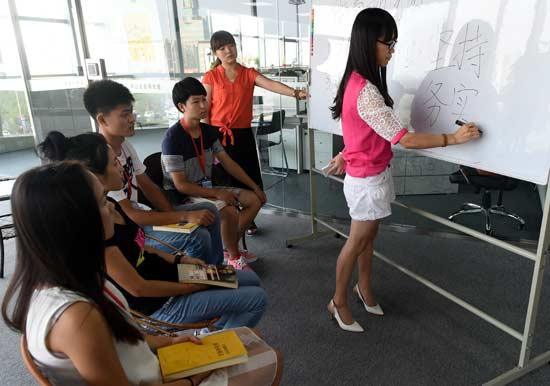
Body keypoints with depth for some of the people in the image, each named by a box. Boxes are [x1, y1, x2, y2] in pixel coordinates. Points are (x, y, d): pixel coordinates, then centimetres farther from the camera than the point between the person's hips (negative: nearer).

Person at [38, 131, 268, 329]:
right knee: (257, 298, -4)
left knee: (252, 280, 14)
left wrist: (179, 260, 3)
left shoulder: (108, 205, -1)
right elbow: (138, 288, -24)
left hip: (163, 274, 8)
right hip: (157, 304, -8)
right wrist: (197, 287, -15)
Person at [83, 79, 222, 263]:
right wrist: (185, 216, -24)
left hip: (138, 214, 9)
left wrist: (173, 215, -8)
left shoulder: (124, 145, 2)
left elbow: (148, 186, 8)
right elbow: (129, 216, -25)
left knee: (208, 210, 5)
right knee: (199, 238, -24)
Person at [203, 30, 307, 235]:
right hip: (219, 135, -2)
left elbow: (271, 84, -13)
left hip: (243, 134, 2)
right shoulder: (211, 77, -1)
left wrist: (295, 92, -30)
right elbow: (204, 110, -2)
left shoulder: (248, 73, 4)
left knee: (249, 179, 7)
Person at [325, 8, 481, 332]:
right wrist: (454, 138, -23)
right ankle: (339, 302, 25)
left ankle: (365, 287, 41)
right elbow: (404, 139, -27)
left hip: (372, 174, 9)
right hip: (367, 180, -9)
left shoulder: (357, 80, 4)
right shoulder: (366, 92, -28)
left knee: (369, 236, 21)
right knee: (357, 241, 6)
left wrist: (346, 154, 24)